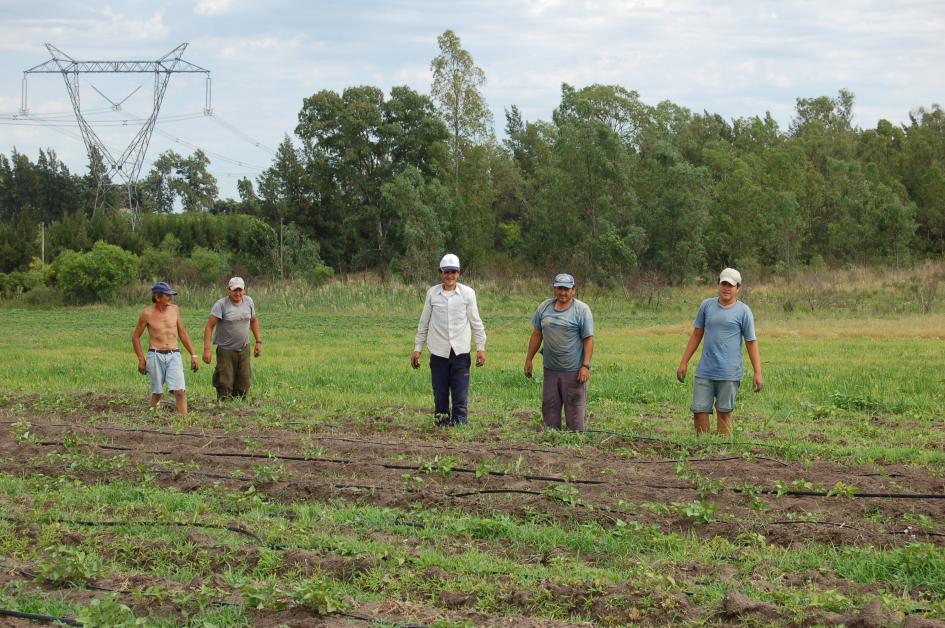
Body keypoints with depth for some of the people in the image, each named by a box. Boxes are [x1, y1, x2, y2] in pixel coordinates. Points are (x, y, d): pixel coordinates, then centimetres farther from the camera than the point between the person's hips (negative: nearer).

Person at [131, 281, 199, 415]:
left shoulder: (175, 310, 6)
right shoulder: (147, 313, -3)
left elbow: (182, 334, 16)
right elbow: (135, 337, 7)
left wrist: (193, 354, 13)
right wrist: (141, 359, 2)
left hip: (174, 355, 2)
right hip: (155, 356, -2)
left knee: (180, 391, -13)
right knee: (157, 393, 5)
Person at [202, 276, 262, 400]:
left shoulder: (248, 301, 3)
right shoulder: (221, 305, -13)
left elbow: (254, 321, 18)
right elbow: (209, 326, -16)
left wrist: (258, 342, 12)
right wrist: (206, 350, -23)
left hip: (244, 349, 5)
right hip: (226, 350, -5)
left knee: (243, 385, 5)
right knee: (225, 386, -4)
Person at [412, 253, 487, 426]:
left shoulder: (468, 293, 2)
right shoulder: (432, 293, 5)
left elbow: (476, 322, 7)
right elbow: (424, 323, 12)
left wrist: (481, 347, 3)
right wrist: (417, 348, 11)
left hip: (460, 352, -1)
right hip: (438, 352, 1)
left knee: (460, 395, -5)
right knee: (440, 394, 5)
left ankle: (459, 424, -1)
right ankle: (442, 423, 14)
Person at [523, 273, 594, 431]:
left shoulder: (582, 310, -5)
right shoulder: (544, 307, 9)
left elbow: (588, 340, -8)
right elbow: (536, 335, 15)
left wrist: (586, 366, -15)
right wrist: (529, 359, 13)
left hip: (573, 370, -5)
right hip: (550, 369, 5)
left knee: (574, 407, -2)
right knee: (549, 406, 9)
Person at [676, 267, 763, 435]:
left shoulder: (743, 311, -1)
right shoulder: (707, 305, 9)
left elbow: (751, 342, -1)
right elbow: (696, 335, 16)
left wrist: (758, 373, -5)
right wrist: (683, 363, 14)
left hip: (729, 374, -3)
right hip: (704, 371, 3)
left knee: (724, 412, 3)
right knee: (699, 411, 0)